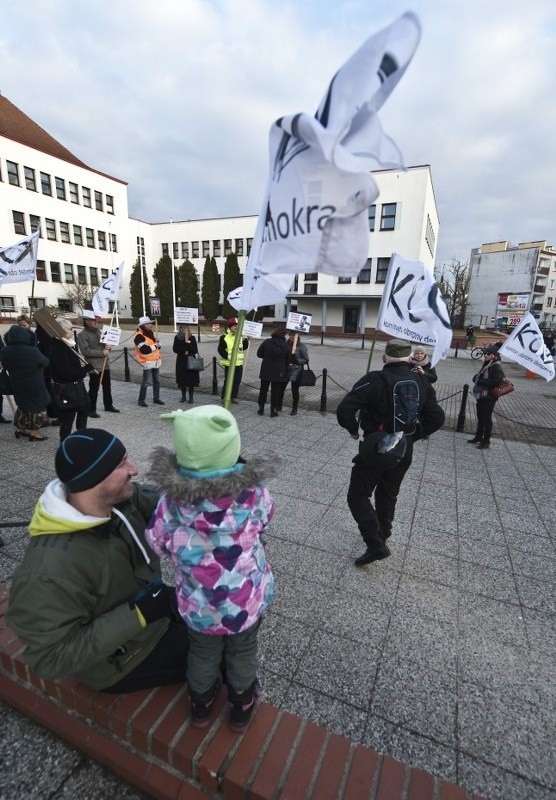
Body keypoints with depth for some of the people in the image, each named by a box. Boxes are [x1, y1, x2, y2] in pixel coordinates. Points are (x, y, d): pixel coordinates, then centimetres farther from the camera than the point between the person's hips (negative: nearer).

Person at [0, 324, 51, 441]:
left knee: (22, 405, 23)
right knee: (36, 406, 11)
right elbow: (45, 362, -7)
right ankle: (34, 432, 16)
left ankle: (20, 429, 32)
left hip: (16, 384, 5)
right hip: (34, 384, -4)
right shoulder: (32, 351, -24)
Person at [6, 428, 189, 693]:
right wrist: (135, 614, -34)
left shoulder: (119, 499, -19)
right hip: (122, 661, -6)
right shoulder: (50, 571, -39)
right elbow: (52, 658, -30)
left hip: (151, 608, 6)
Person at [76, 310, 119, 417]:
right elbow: (85, 351, -18)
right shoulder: (82, 335, -9)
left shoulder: (98, 332, 14)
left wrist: (108, 347, -1)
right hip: (94, 366, -7)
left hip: (105, 364, 7)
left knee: (107, 386, 16)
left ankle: (108, 405, 29)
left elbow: (106, 344, 24)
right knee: (94, 389, -1)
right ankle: (91, 410, 9)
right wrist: (102, 353, -18)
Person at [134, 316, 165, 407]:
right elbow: (144, 350, -25)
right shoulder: (139, 336, -15)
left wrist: (157, 342, -3)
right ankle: (141, 400, 6)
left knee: (157, 381, 13)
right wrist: (155, 346, -14)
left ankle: (156, 398, 23)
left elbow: (157, 346, 20)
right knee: (146, 382, -5)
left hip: (156, 360, 9)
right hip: (147, 362, -9)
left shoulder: (150, 333, 14)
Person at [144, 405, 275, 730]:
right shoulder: (253, 493, -27)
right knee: (243, 652, 30)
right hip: (248, 600, 0)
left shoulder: (172, 500, -26)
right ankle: (242, 705, 56)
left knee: (203, 653, 32)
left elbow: (158, 543, -8)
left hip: (198, 604, 1)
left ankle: (201, 703, 58)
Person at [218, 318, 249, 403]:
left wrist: (247, 340, 4)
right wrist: (228, 356, -19)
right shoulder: (224, 337, -8)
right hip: (229, 364, -6)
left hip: (239, 364, 6)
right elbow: (220, 349, -10)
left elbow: (242, 347, 18)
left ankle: (234, 397, 23)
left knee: (237, 381, 10)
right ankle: (224, 397, 11)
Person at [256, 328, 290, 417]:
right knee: (275, 391, 6)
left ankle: (261, 409, 19)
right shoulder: (285, 346, -6)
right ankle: (273, 411, 10)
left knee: (263, 390, 14)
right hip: (279, 372, -1)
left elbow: (259, 354, 0)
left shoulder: (266, 342, -5)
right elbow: (288, 360, 0)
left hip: (265, 371, 1)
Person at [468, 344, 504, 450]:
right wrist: (476, 378, -2)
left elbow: (495, 382, -25)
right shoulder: (486, 365, 12)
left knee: (487, 419, 0)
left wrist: (480, 381, -20)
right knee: (480, 417, 17)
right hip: (481, 396, 9)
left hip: (489, 398, -9)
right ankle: (478, 437, 30)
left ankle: (486, 441, 9)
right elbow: (477, 377, 20)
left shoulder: (496, 367, -15)